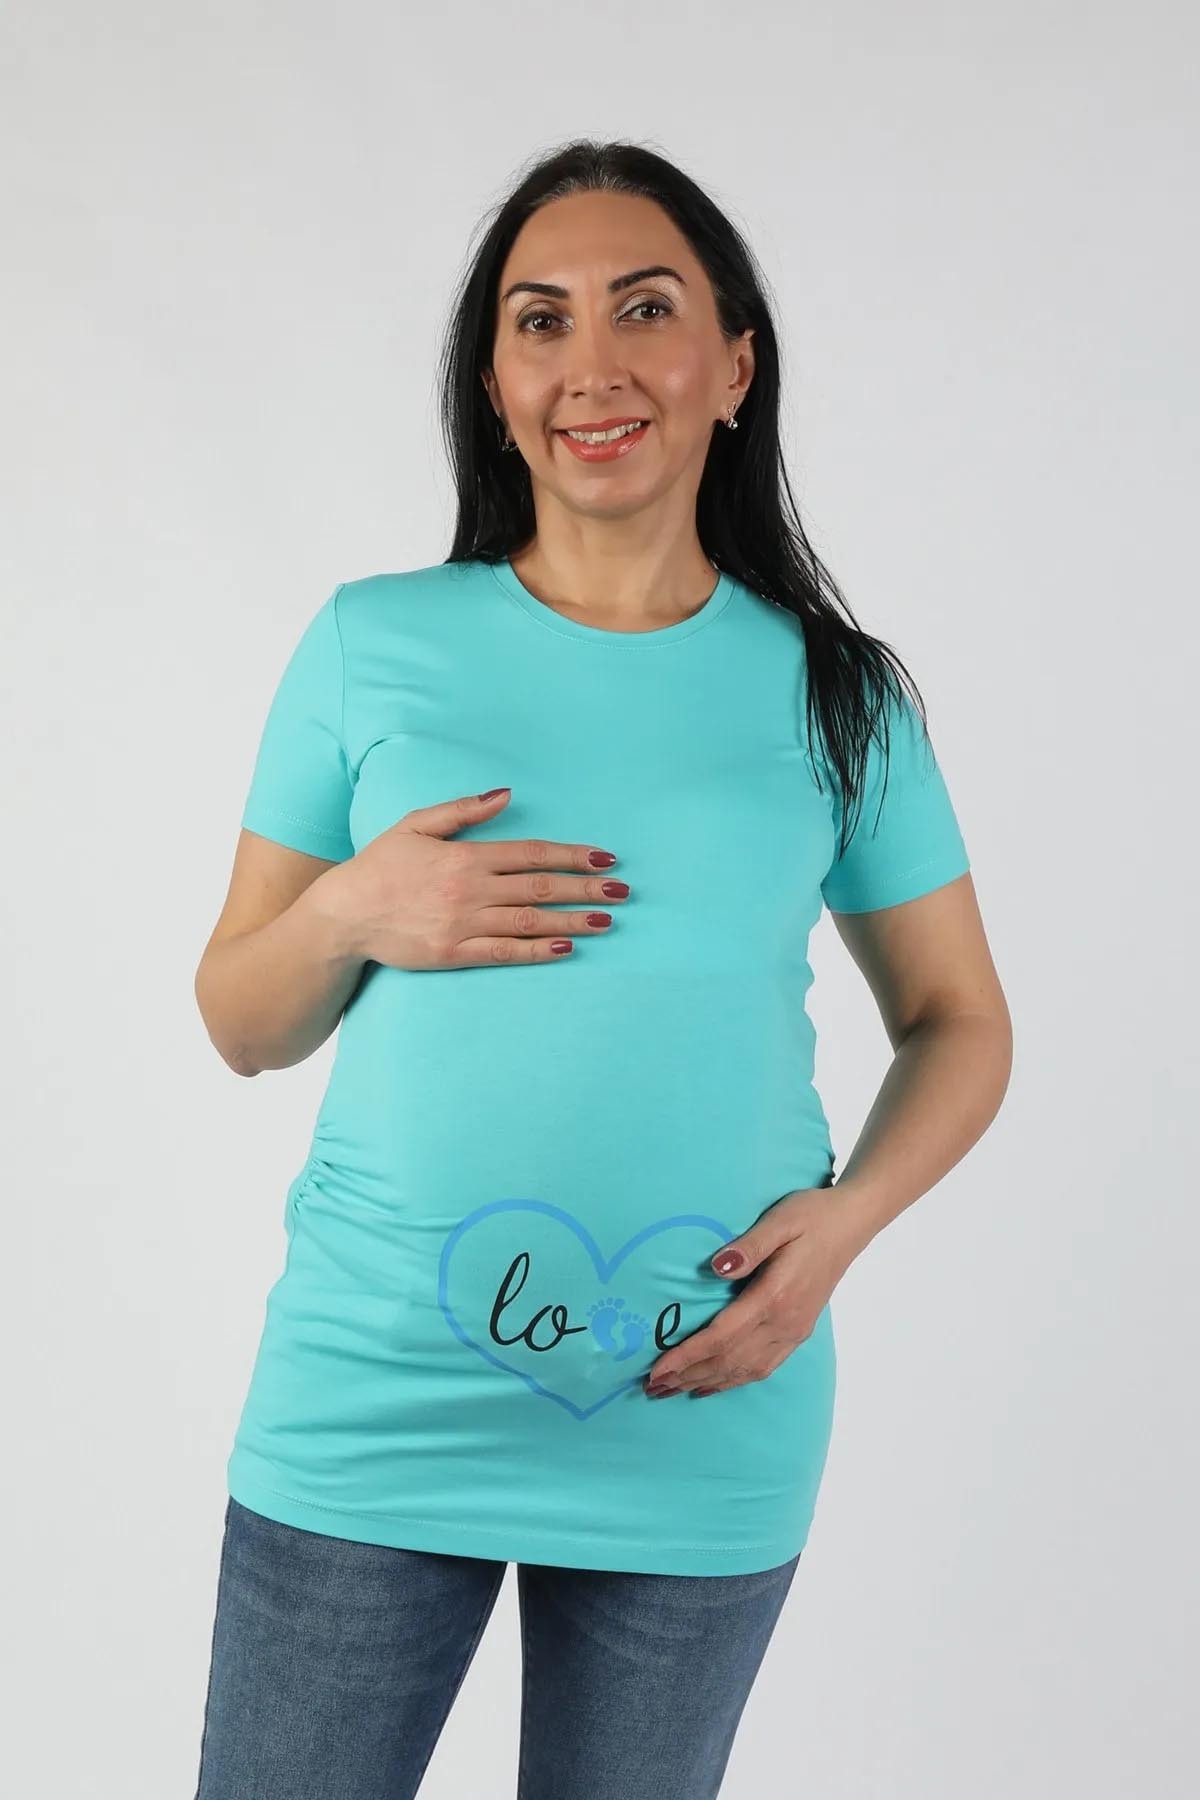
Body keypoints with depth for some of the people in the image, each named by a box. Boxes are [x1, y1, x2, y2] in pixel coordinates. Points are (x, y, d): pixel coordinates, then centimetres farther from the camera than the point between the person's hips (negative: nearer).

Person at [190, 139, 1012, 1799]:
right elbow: (243, 1025, 8)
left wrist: (842, 1219, -8)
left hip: (704, 1430, 1)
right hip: (371, 1405, 0)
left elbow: (958, 1022, 10)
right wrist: (353, 915, -13)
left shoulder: (835, 693, 3)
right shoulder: (372, 645, 2)